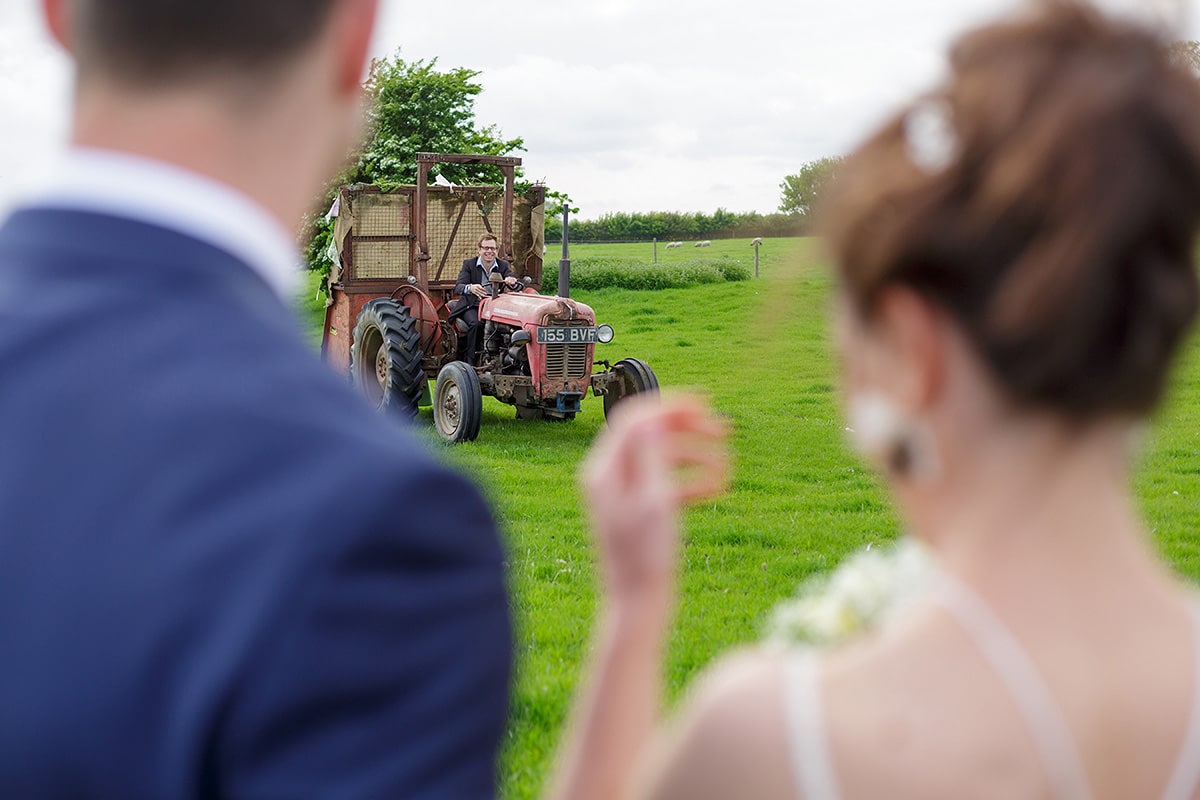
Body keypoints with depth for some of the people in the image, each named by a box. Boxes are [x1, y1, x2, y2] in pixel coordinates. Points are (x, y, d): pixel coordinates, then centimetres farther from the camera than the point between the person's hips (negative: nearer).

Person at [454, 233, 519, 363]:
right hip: (472, 307, -2)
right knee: (475, 323, -34)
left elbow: (516, 287, -6)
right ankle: (471, 361, -23)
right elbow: (457, 288, -13)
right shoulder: (469, 264, 1)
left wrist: (512, 282, -33)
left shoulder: (503, 265, 8)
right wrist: (470, 288, -38)